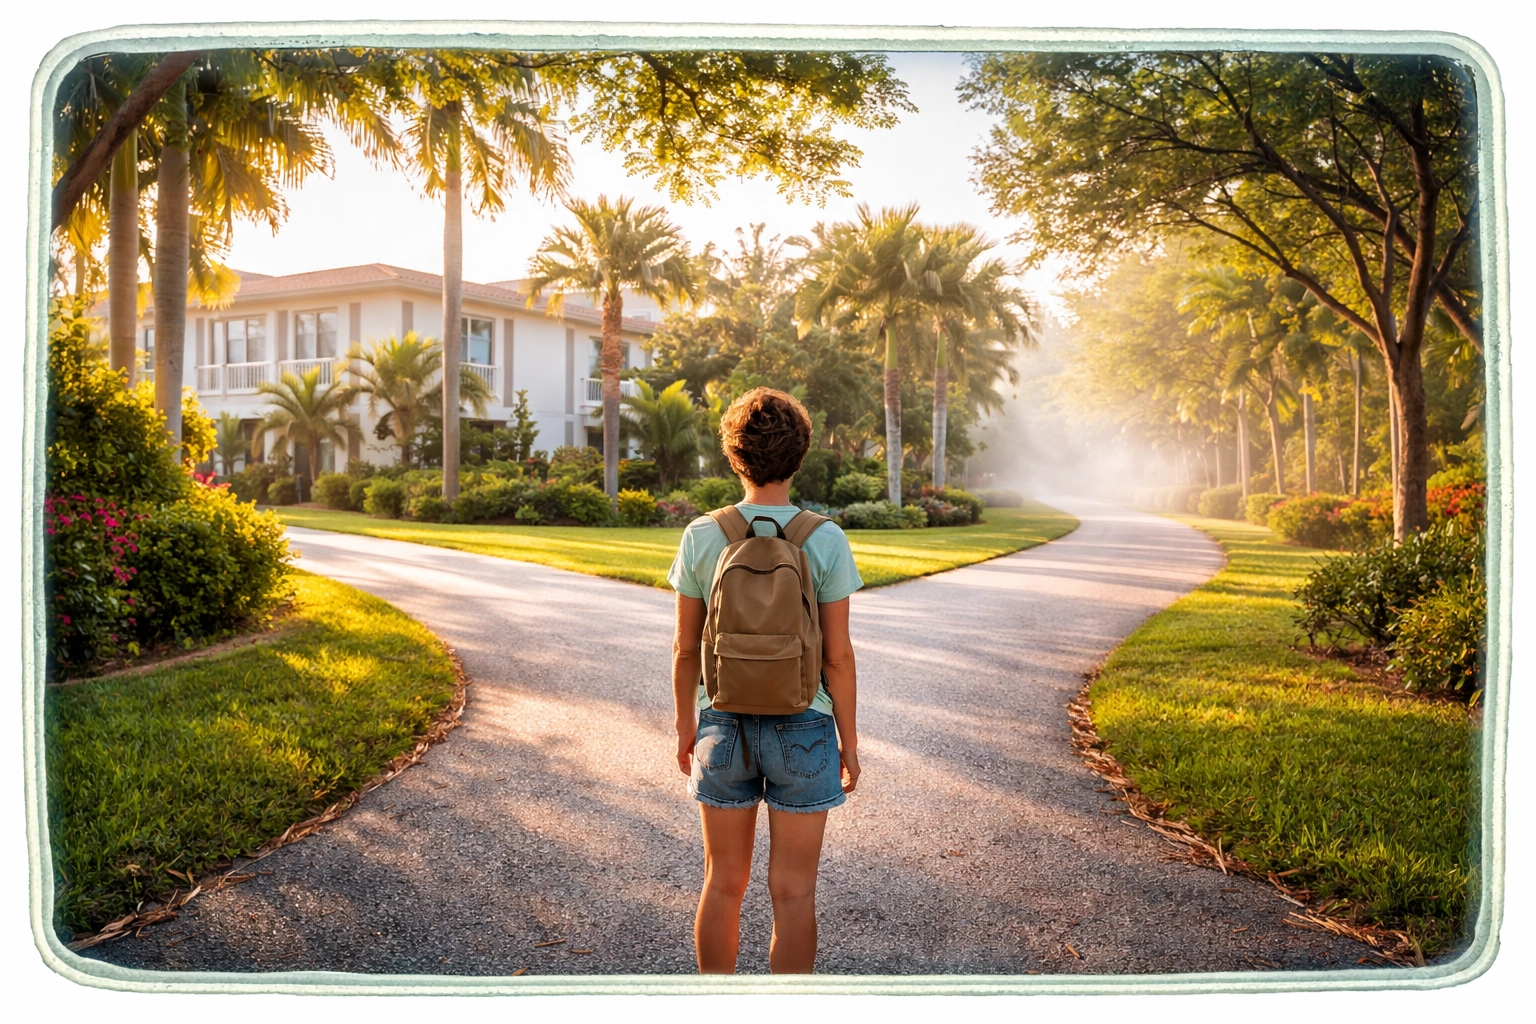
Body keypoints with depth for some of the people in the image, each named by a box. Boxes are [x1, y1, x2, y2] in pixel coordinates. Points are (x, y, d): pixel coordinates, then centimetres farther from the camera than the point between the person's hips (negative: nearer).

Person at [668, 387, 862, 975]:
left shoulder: (701, 536, -6)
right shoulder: (825, 540, -11)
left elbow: (686, 647, -1)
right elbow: (837, 656, -9)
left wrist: (686, 725, 12)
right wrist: (849, 742, 2)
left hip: (723, 727, 2)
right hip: (802, 728, -2)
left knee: (723, 884, 16)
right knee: (793, 892, 9)